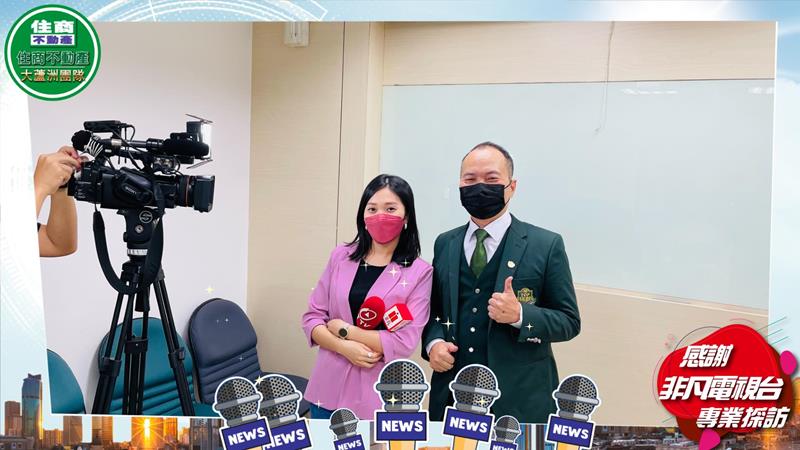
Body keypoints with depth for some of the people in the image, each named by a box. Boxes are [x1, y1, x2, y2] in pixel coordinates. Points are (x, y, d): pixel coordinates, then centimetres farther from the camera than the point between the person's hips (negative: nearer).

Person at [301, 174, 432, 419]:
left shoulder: (419, 272, -7)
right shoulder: (340, 256, 2)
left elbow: (405, 342, -12)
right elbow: (312, 317, 3)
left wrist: (344, 330, -10)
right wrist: (345, 347, -13)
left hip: (379, 395, -3)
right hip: (328, 387, 3)